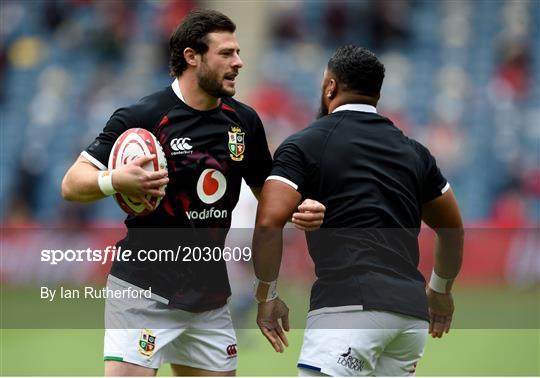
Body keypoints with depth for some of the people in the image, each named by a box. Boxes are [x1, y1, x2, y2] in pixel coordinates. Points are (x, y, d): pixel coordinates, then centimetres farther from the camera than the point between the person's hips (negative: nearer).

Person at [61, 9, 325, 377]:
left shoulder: (245, 121, 6)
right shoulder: (142, 117, -11)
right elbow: (72, 184, -10)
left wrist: (302, 209, -4)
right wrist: (116, 180, -32)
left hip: (210, 296, 6)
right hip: (144, 291, -6)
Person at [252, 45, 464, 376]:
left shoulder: (304, 146, 4)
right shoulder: (413, 151, 20)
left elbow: (269, 223, -9)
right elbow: (453, 231, 28)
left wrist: (267, 295, 4)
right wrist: (441, 290, 44)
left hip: (349, 307, -6)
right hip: (412, 309, 6)